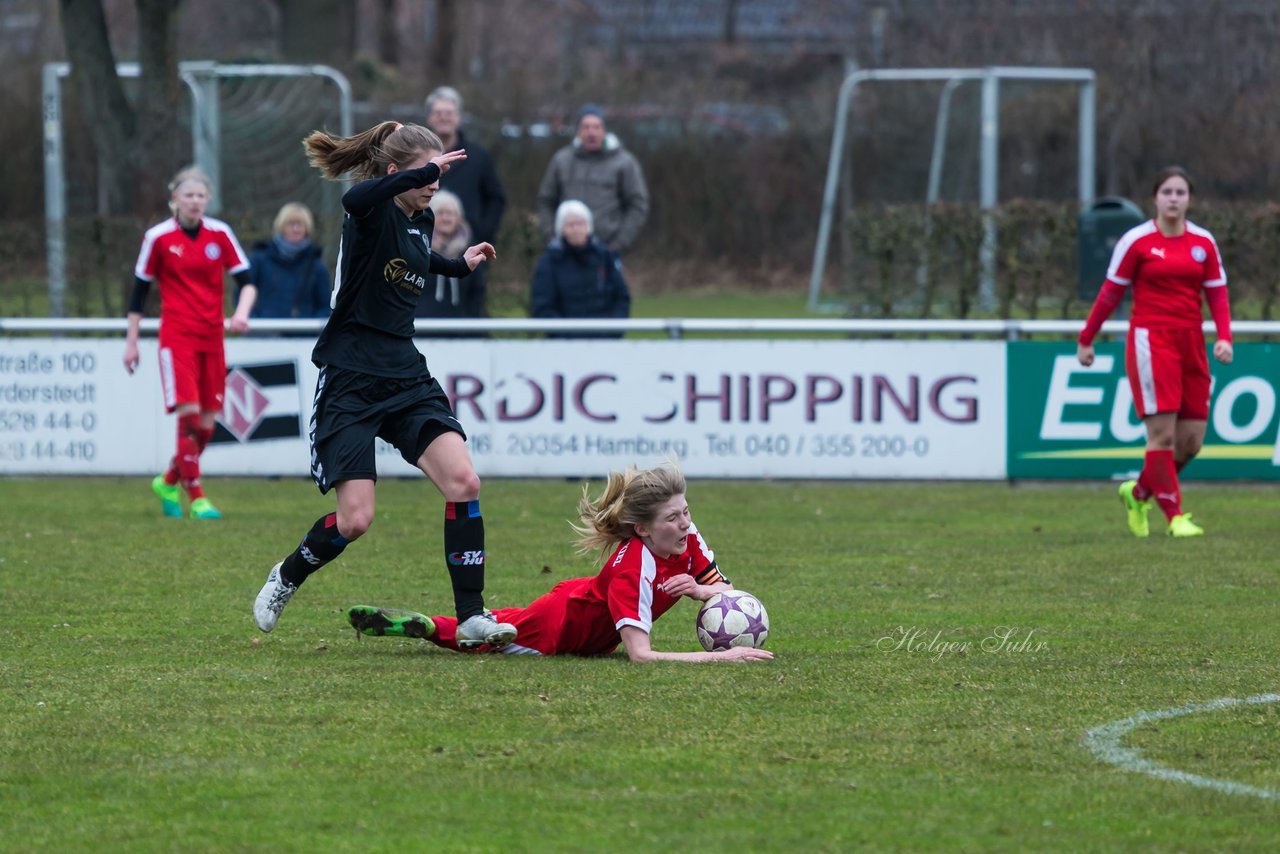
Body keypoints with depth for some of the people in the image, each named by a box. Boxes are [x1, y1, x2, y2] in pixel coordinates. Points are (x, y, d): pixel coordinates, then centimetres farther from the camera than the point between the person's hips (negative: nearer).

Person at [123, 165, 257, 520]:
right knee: (189, 413, -16)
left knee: (207, 421, 4)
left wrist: (242, 312, -17)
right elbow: (140, 290, 5)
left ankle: (169, 482, 27)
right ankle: (196, 497, -9)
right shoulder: (157, 237, -3)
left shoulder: (220, 234, 3)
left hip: (212, 337, 4)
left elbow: (246, 280, 3)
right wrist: (131, 341, 5)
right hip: (177, 336, -4)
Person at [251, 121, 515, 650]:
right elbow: (355, 199, -41)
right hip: (350, 382, -7)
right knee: (355, 520, -10)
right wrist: (428, 170, -38)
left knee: (463, 481, -13)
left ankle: (471, 616, -9)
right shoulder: (372, 211, -13)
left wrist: (461, 265, 37)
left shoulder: (421, 221, 10)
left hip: (405, 377, 7)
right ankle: (287, 578, 21)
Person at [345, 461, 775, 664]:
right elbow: (640, 655, -47)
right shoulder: (632, 568, -42)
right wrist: (719, 657, -54)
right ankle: (414, 624, 30)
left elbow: (727, 591, -7)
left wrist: (700, 590, -32)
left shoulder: (686, 537, -21)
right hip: (561, 624, -8)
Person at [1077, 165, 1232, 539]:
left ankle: (1139, 493, 27)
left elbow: (1217, 294, 9)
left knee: (1192, 440, 3)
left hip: (1191, 341, 5)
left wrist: (1224, 337, -6)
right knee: (1162, 433, -12)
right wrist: (1086, 339, 5)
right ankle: (1174, 516, -7)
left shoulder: (1204, 242, 9)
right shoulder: (1136, 241, -2)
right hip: (1150, 339, -5)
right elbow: (1111, 293, 3)